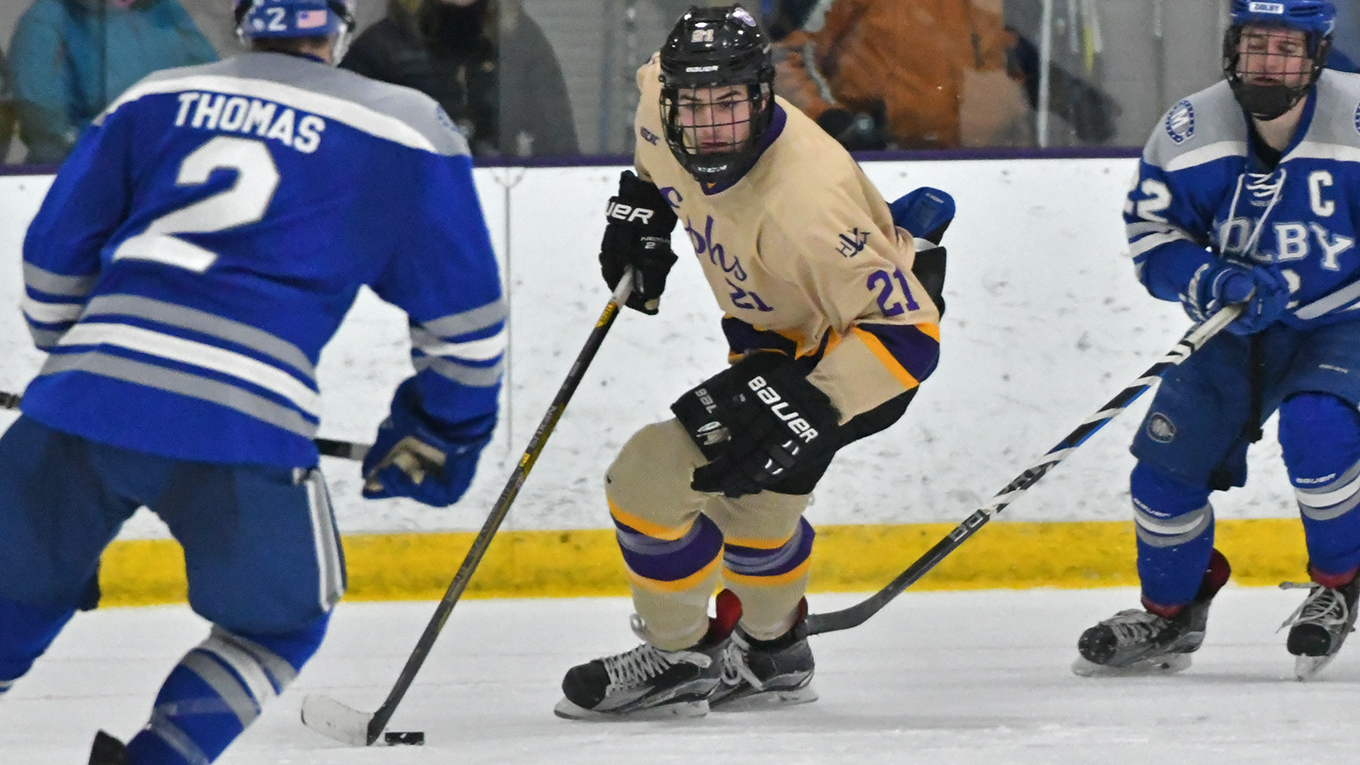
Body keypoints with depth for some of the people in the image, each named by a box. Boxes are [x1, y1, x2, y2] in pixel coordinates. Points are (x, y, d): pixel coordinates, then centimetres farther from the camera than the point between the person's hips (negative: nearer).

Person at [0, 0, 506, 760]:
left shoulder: (155, 99, 21)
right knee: (279, 624, 21)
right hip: (243, 421, -3)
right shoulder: (406, 131, 12)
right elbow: (463, 313, 14)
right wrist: (441, 432, 29)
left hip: (83, 392, 3)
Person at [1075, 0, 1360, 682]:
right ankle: (1170, 614, 23)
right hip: (1240, 332, 4)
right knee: (1168, 461, -2)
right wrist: (1213, 281, -23)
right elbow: (1151, 236, -4)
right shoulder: (1191, 132, -12)